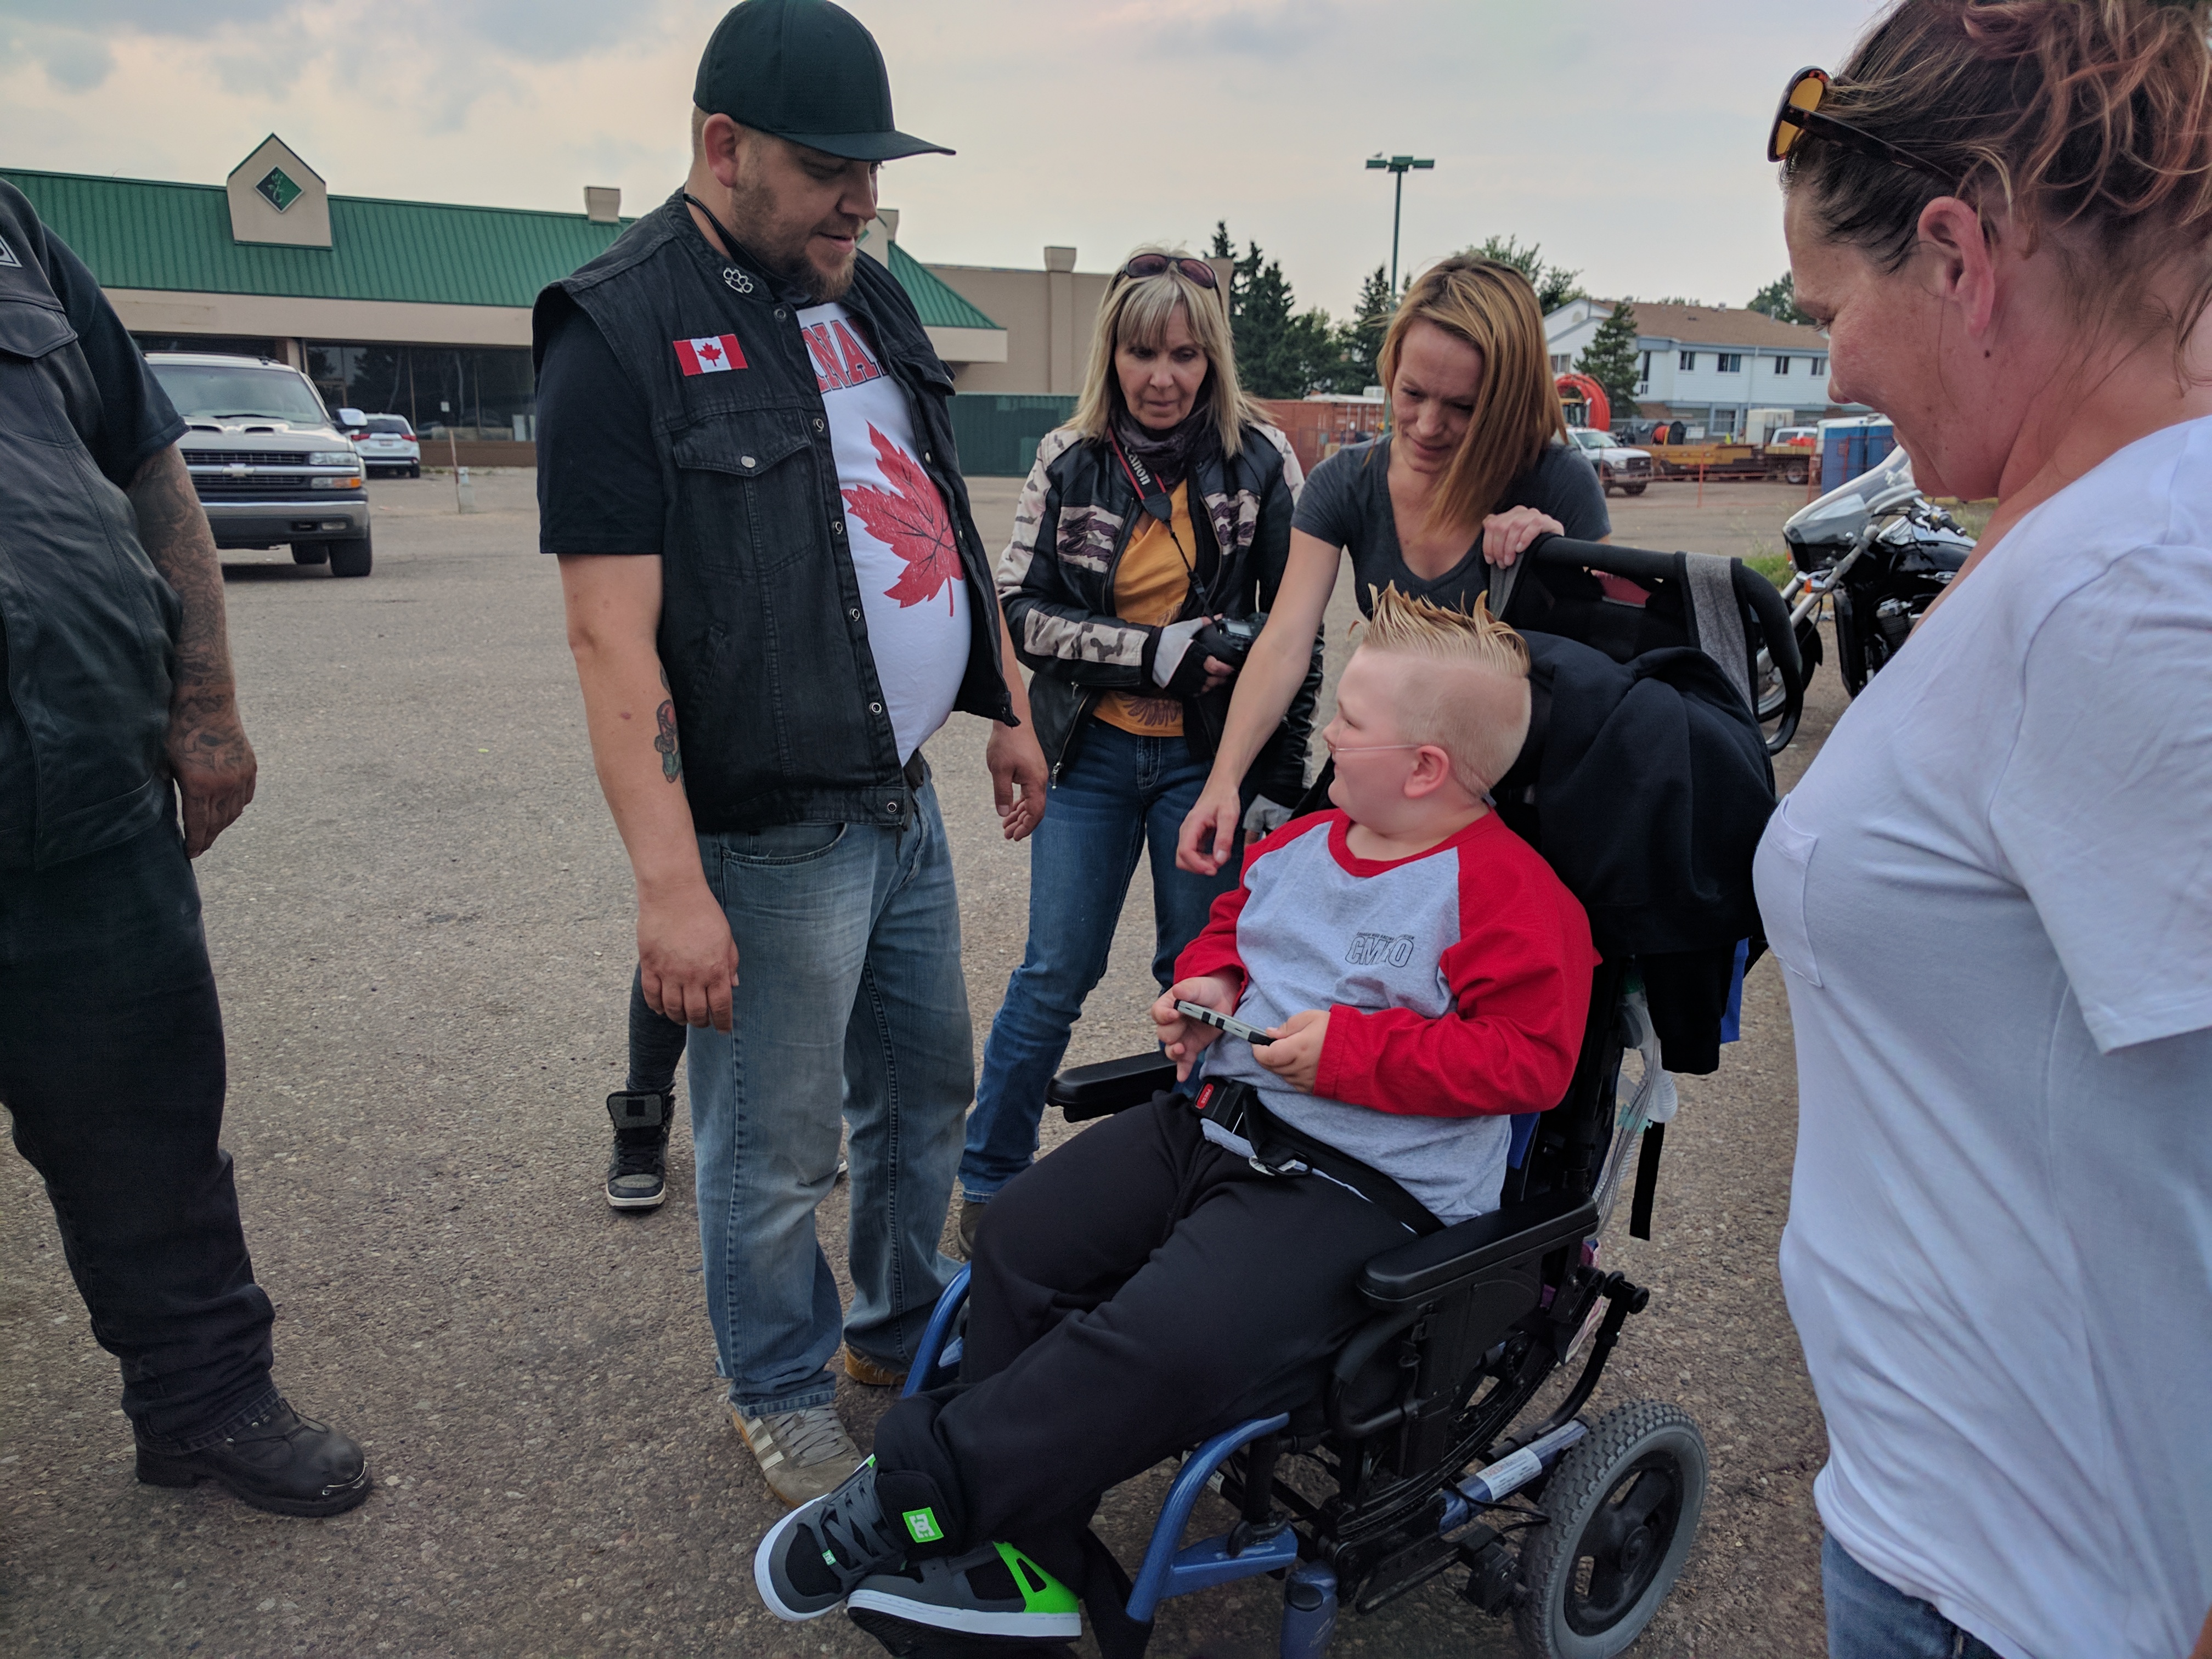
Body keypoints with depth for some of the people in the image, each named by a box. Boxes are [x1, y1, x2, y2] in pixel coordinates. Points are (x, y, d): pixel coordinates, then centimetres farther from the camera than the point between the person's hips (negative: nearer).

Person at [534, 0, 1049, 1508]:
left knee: (928, 1088, 20)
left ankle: (907, 1322, 42)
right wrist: (671, 887, -23)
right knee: (775, 1152, 7)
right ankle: (786, 1397, 31)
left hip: (905, 800, 8)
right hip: (769, 833, -8)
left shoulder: (871, 301, 11)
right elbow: (612, 633, -19)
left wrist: (1009, 710, 19)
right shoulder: (624, 331, -13)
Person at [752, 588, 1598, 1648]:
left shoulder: (1506, 893, -11)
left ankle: (908, 1496, -11)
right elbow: (1235, 916, 31)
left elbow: (1528, 1057, -15)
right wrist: (1208, 983, 8)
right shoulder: (1304, 843, 13)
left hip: (1362, 1182, -8)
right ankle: (1015, 1563, 2)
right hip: (1215, 1116, 8)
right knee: (1023, 1236, -5)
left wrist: (1353, 1049, -21)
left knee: (1168, 1338, -28)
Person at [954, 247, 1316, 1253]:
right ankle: (988, 1178, 23)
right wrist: (1153, 652, -17)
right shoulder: (1069, 461, 0)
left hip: (1210, 759, 0)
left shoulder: (1261, 460, -3)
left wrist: (1280, 777, -4)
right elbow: (1021, 610, -5)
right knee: (1054, 976, 6)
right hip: (1093, 754, 1)